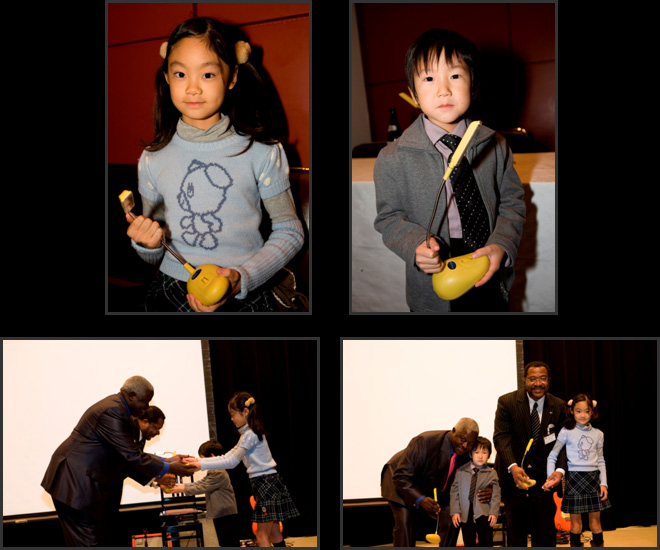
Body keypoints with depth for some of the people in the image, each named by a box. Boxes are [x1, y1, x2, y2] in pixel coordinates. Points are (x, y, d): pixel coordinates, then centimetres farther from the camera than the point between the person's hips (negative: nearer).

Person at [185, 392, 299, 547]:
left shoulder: (250, 435, -14)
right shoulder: (250, 433, 18)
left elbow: (232, 462, -16)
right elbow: (227, 457, 15)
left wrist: (202, 465, -15)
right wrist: (198, 461, 8)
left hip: (266, 484, -10)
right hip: (265, 483, 10)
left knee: (262, 535, -8)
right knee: (274, 534, 10)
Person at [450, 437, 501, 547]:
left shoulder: (491, 473, 3)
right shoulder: (461, 472, 5)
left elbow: (496, 495, 1)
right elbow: (454, 491, 4)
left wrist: (494, 512, -10)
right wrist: (455, 512, -4)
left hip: (483, 514, -1)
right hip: (465, 515, 1)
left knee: (486, 545, 1)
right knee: (468, 545, 8)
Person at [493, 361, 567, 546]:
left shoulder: (559, 407, -3)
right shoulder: (507, 402, -9)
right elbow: (501, 436, -17)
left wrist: (560, 470, -24)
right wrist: (513, 467, -33)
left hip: (543, 477, 1)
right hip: (512, 473, -1)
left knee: (545, 532, -2)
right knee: (515, 531, 10)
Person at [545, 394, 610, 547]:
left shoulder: (598, 434, 8)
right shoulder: (567, 432, -2)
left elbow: (601, 461, 11)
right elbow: (552, 456, -1)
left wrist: (603, 483, 4)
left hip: (593, 479, 3)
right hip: (574, 478, -3)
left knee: (595, 520, 6)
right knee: (575, 520, 2)